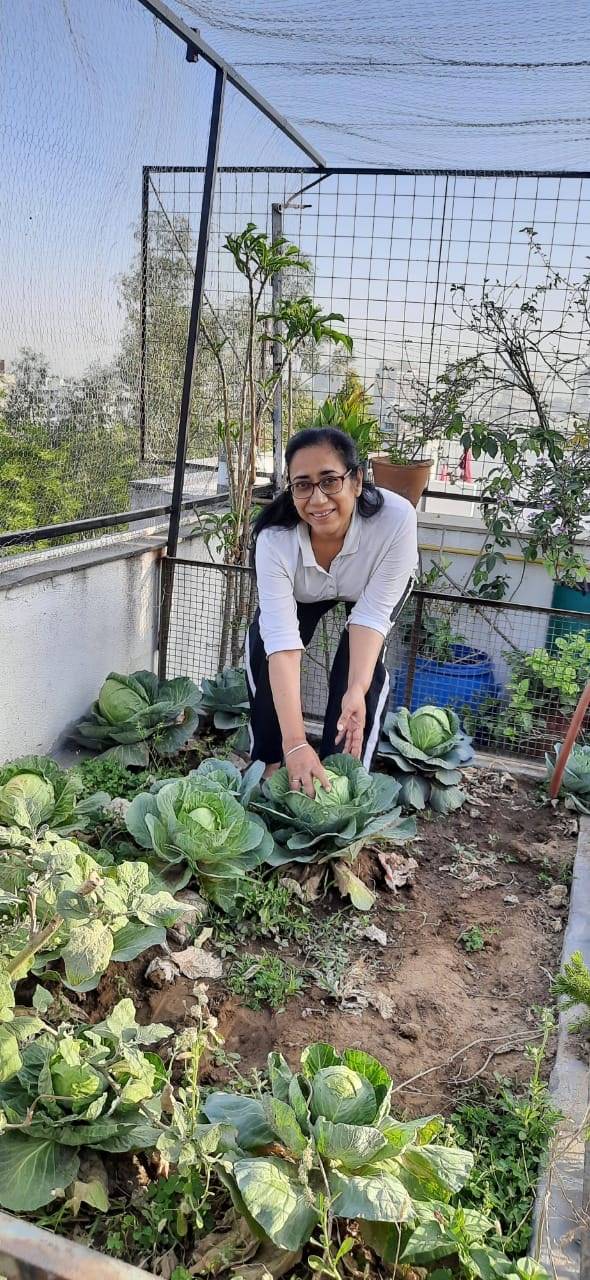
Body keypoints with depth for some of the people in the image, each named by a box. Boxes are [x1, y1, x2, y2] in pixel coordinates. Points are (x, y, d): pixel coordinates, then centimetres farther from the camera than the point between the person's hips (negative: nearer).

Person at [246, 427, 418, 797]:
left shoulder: (396, 518, -42)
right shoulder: (274, 538, -39)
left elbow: (372, 614, -34)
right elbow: (282, 642, -42)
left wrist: (357, 690, -48)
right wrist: (295, 744, -49)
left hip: (377, 584, -1)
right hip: (304, 592, 1)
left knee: (359, 666, -21)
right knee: (262, 649, -15)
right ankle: (267, 763, 5)